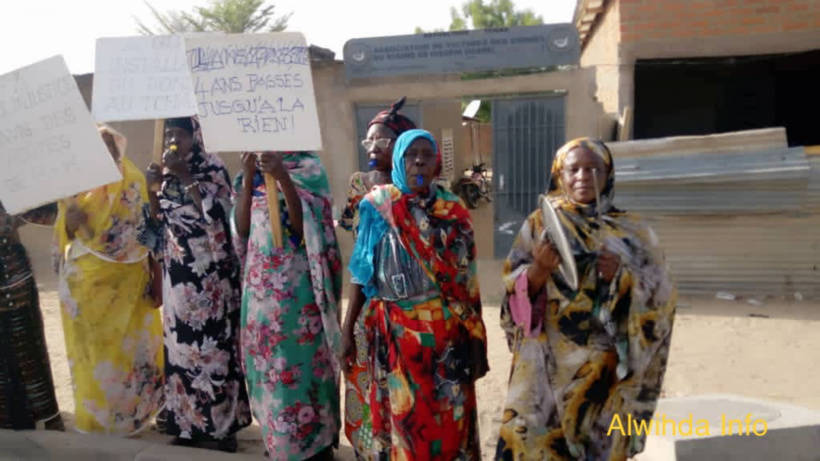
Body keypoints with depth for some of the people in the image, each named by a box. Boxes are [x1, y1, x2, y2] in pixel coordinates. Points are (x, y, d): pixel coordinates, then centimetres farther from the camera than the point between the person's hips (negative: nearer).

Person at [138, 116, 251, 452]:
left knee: (214, 344, -2)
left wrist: (186, 177, -16)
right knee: (181, 345, 8)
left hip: (211, 274, -5)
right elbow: (156, 229, 10)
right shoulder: (166, 175, 11)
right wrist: (153, 191, -5)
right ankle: (188, 422, 21)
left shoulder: (213, 168, -3)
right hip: (177, 276, 5)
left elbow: (217, 215, -16)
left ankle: (223, 424, 10)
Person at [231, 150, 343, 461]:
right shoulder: (252, 173, 12)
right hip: (260, 285, 5)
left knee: (300, 362, -3)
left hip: (297, 286, -5)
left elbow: (307, 226, -13)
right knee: (266, 363, 10)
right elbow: (241, 228, 1)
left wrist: (282, 177, -22)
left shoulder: (309, 168, -1)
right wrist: (249, 178, -10)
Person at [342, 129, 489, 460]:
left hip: (449, 332, 2)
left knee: (452, 419, 9)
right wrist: (347, 330, 2)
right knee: (407, 417, 9)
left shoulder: (454, 211, 3)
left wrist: (477, 339, 5)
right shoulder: (377, 206, -2)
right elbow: (361, 272, 3)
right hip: (397, 331, -1)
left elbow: (467, 278, 5)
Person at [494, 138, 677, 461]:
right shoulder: (539, 225, 3)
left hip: (605, 366, 1)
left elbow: (661, 295, 1)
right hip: (547, 360, 0)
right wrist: (539, 270, -20)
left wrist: (622, 276, -17)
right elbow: (515, 293, 0)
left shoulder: (632, 231, 4)